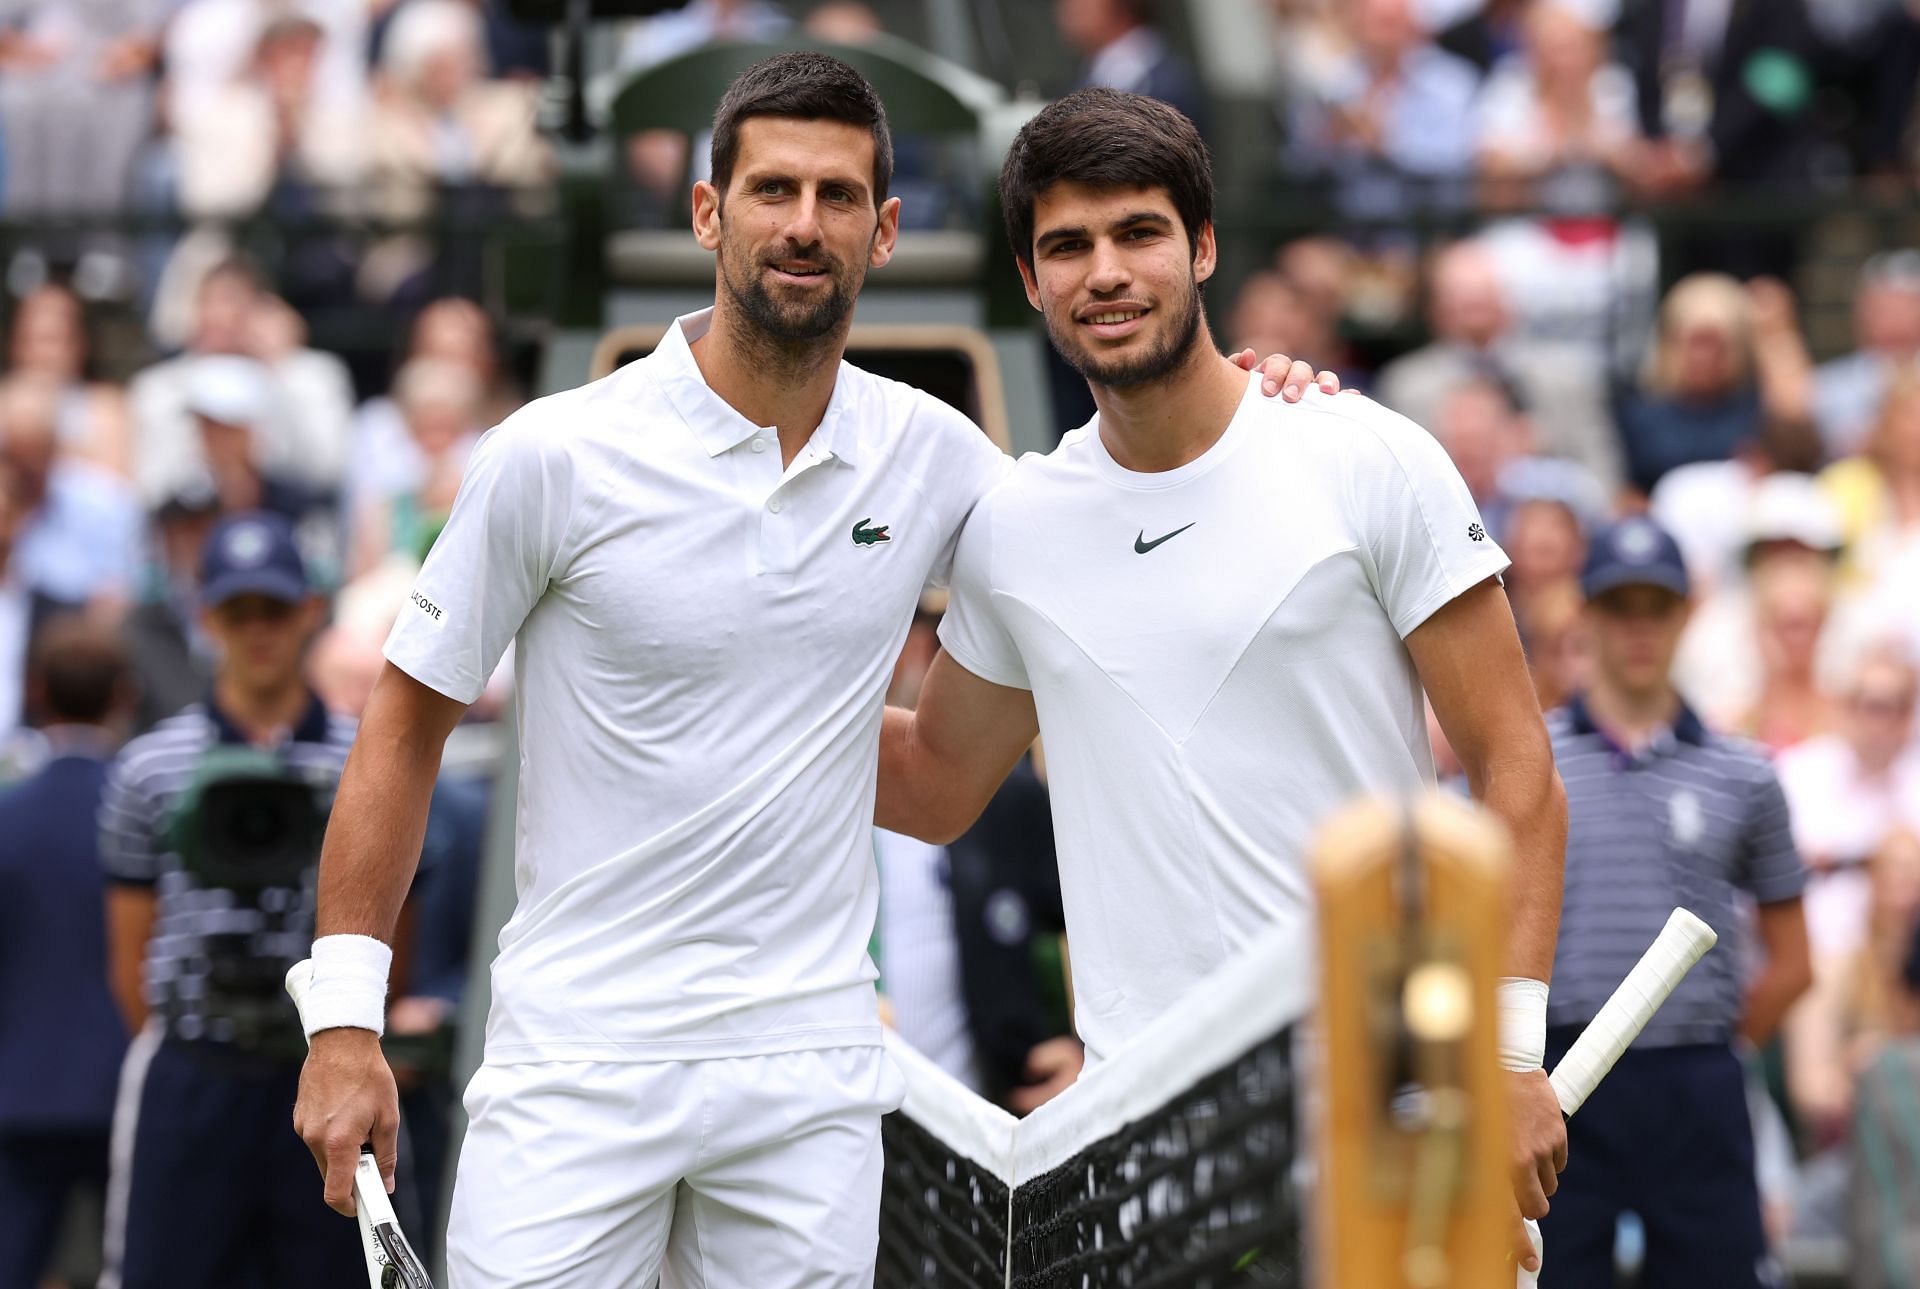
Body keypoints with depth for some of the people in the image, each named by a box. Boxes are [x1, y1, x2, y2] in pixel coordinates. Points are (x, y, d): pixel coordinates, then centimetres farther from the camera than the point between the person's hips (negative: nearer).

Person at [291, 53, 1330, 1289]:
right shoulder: (553, 457, -6)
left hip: (811, 1079, 3)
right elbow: (407, 724, 0)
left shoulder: (933, 455, 4)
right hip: (574, 1067, -3)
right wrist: (344, 1019, -4)